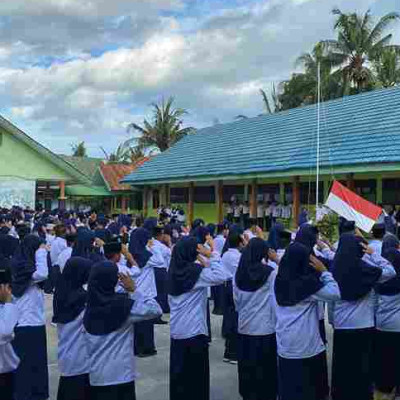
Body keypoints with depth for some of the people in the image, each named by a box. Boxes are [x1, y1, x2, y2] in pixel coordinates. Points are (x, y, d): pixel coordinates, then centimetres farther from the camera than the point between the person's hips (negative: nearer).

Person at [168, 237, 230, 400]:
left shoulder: (174, 271, 2)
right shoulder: (196, 272, -17)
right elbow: (221, 276, -27)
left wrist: (201, 261, 5)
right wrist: (212, 255, -18)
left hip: (176, 331, 7)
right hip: (194, 331, -7)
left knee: (179, 373, 17)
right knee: (196, 375, 7)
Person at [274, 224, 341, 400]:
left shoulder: (281, 279, -2)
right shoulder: (308, 282, -19)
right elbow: (335, 293, -16)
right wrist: (323, 271, -9)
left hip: (285, 345, 5)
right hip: (306, 345, -5)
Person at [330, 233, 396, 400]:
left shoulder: (334, 268, -5)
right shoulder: (364, 268, -14)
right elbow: (390, 272, -2)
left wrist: (332, 320, 15)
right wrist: (372, 253, -4)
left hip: (341, 324, 2)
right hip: (363, 324, -2)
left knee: (341, 363, 14)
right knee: (362, 364, 13)